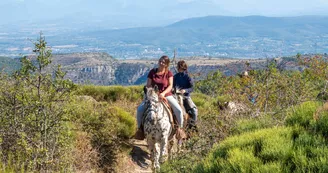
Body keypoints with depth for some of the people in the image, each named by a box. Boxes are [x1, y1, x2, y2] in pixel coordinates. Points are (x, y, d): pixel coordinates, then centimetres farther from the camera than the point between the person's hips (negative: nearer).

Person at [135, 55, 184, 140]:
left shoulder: (169, 73, -2)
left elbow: (170, 86, -11)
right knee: (140, 109, -18)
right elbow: (148, 85, 2)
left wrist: (163, 93, -27)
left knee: (179, 110, -22)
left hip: (166, 95, -1)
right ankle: (140, 128, 2)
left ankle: (180, 128, 1)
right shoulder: (152, 72, 1)